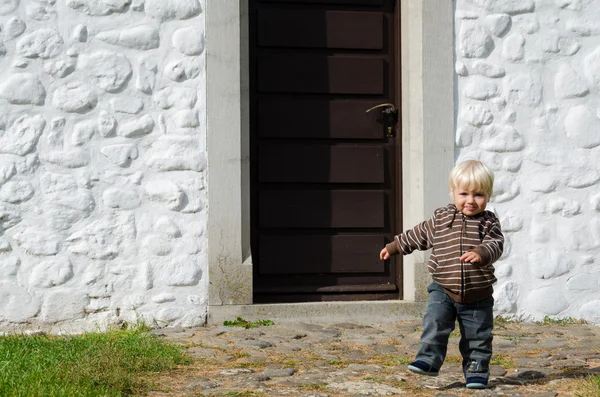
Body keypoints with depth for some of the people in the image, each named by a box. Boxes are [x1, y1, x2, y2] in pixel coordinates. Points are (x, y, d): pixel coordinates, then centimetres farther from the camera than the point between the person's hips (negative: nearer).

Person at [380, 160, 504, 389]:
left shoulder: (489, 223, -3)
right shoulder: (440, 219, 4)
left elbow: (495, 245, -19)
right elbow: (418, 236, 17)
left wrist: (480, 254, -41)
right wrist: (394, 247, 24)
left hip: (477, 294, -1)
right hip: (443, 290, 1)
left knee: (478, 336, 6)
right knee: (435, 323, -17)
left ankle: (476, 371, 17)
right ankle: (429, 359, -12)